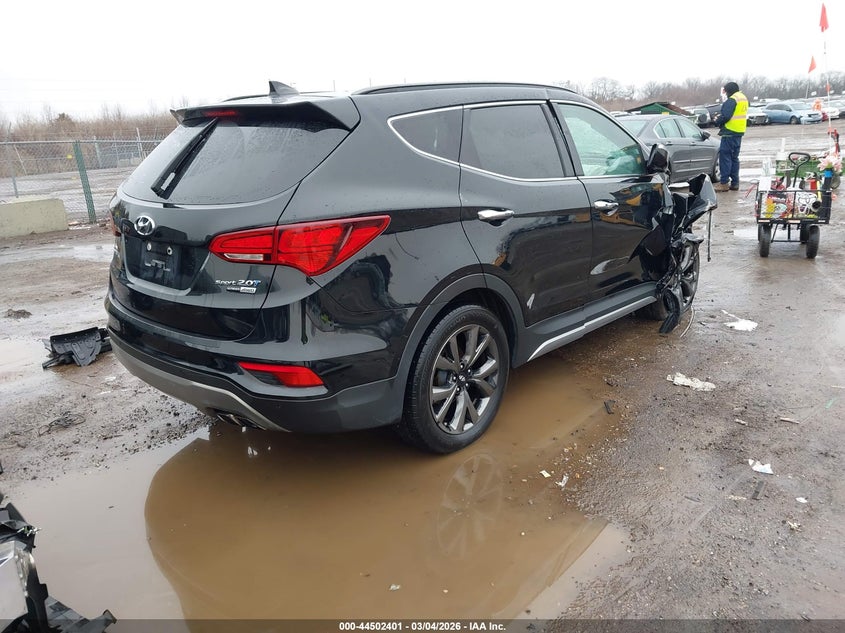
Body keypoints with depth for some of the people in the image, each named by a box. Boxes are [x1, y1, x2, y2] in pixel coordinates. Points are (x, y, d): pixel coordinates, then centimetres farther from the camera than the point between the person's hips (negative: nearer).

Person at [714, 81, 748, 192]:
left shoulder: (732, 100, -15)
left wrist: (719, 121, -2)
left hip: (730, 133, -10)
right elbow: (743, 115, 18)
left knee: (725, 156, -7)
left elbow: (725, 116, -22)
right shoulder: (744, 98, 16)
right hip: (739, 132, 10)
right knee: (734, 157, 14)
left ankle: (724, 182, -9)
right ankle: (735, 183, 15)